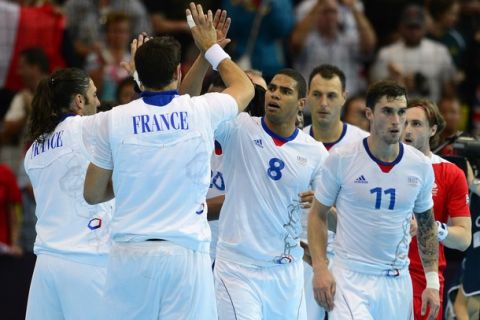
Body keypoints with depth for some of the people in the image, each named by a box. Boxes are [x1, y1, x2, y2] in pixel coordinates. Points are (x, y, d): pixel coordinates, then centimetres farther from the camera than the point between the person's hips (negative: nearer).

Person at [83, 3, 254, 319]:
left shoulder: (113, 120, 1)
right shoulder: (202, 112, 1)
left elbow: (93, 194, 8)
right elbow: (245, 88, 24)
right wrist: (211, 47, 36)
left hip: (130, 253, 1)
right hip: (185, 252, -1)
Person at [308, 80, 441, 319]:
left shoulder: (420, 166, 4)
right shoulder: (341, 159, -6)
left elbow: (427, 225, 15)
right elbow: (318, 215, 3)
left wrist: (432, 282, 10)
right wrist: (320, 269, -8)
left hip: (397, 282, 4)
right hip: (350, 279, -4)